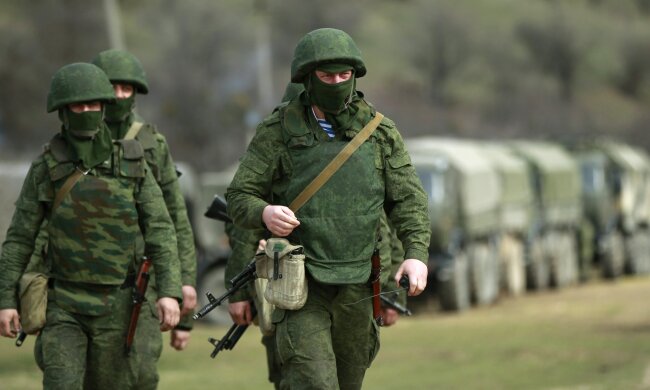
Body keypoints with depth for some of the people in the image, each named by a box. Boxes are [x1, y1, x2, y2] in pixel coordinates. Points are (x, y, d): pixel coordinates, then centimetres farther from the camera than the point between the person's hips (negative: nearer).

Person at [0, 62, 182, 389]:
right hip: (64, 306, -1)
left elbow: (160, 231, -5)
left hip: (114, 305, 1)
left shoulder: (132, 164, -2)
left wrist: (170, 291, -17)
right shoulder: (46, 168, -2)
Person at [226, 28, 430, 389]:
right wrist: (265, 213, -22)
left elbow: (408, 199, 6)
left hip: (357, 289, 3)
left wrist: (417, 253, -11)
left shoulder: (380, 132, 6)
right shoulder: (278, 132, -1)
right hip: (301, 287, -3)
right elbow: (239, 197, 1)